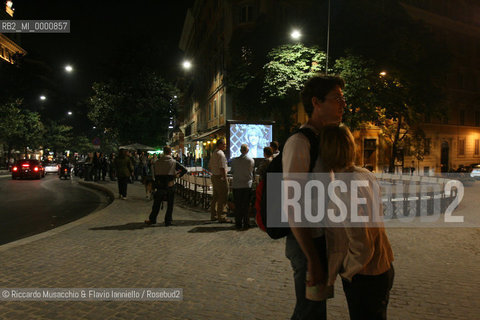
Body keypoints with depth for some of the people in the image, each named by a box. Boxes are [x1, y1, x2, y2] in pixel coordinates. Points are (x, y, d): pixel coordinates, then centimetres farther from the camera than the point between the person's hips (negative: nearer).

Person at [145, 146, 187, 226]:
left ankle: (152, 219, 22)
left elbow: (153, 173, 5)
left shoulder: (157, 162, 2)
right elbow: (184, 170, -8)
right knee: (170, 204, 8)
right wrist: (178, 175, 7)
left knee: (157, 204, 14)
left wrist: (156, 183, 14)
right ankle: (168, 221, 10)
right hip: (170, 186, -1)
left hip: (160, 186, 2)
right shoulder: (174, 162, -4)